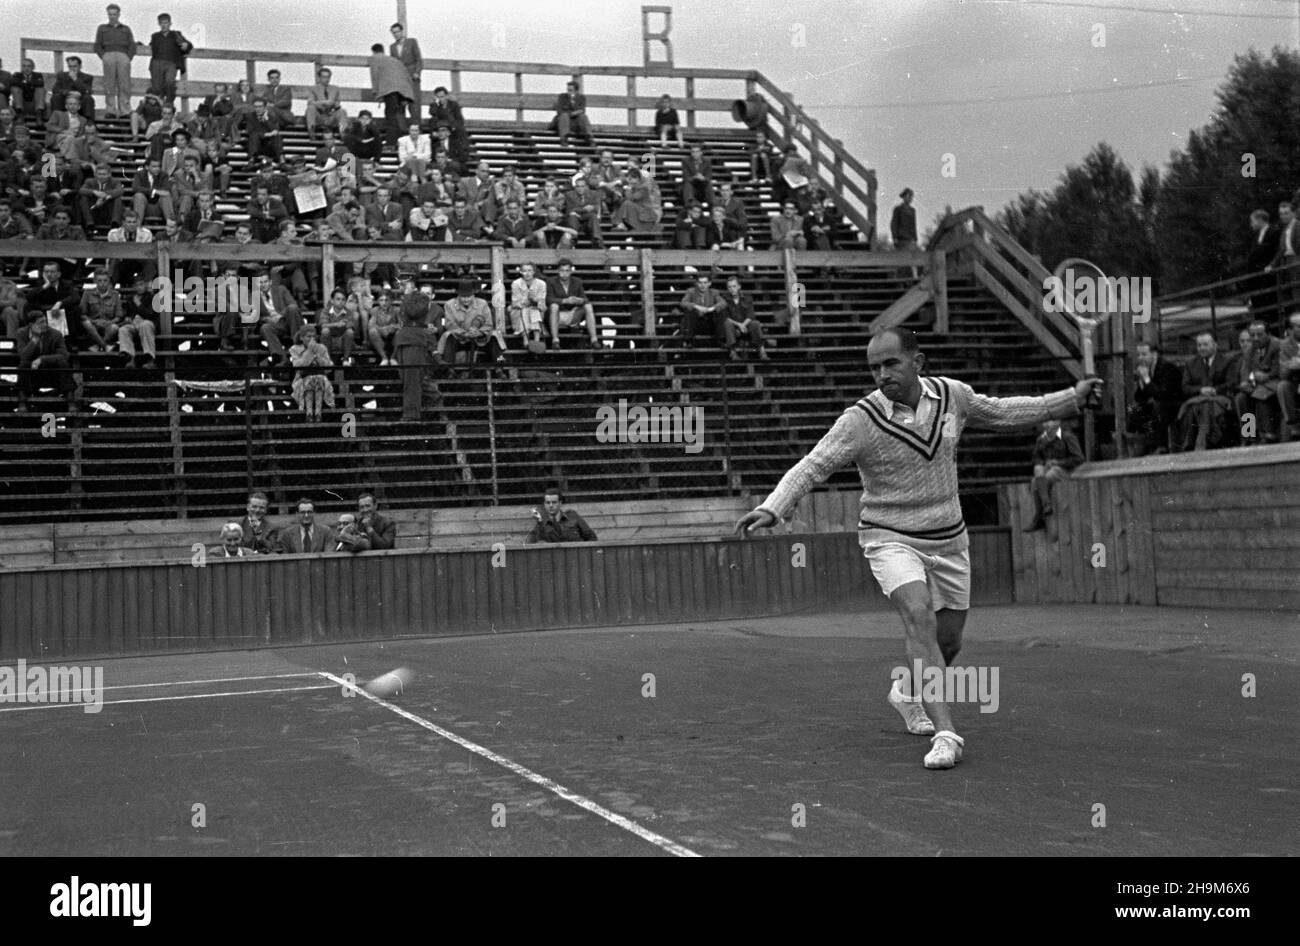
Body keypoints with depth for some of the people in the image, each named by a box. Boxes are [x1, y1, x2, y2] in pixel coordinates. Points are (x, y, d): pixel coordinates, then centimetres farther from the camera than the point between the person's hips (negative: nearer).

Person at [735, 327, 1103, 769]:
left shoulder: (953, 395, -4)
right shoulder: (861, 420, -17)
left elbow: (1000, 413, 14)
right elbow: (811, 467, -21)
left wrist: (1071, 397, 18)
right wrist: (771, 507, -37)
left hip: (948, 538, 4)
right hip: (891, 538, -4)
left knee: (948, 640, 11)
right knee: (919, 618, -26)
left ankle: (907, 691, 43)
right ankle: (945, 733, -25)